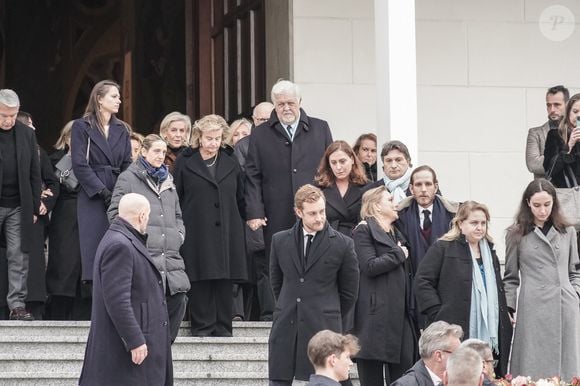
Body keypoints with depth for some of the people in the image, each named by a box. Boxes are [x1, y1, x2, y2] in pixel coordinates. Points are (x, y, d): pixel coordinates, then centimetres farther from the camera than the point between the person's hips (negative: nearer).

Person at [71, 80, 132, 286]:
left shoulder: (122, 129, 16)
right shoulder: (82, 127, 1)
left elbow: (127, 165, 12)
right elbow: (80, 166, -7)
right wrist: (103, 192, -13)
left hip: (119, 197, 4)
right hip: (93, 198, -4)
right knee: (96, 248, -8)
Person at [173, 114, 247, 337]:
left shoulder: (230, 163, 14)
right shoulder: (185, 162, 4)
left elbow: (240, 199, 18)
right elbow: (176, 198, 3)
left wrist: (238, 223, 11)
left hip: (226, 231, 3)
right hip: (196, 232, -3)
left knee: (224, 279, 0)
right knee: (200, 279, -5)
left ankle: (222, 326, 5)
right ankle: (202, 326, 0)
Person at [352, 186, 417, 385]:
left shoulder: (396, 234, 22)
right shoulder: (364, 231, -3)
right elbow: (370, 266, -16)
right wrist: (399, 254, -5)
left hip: (399, 314, 7)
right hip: (375, 314, -7)